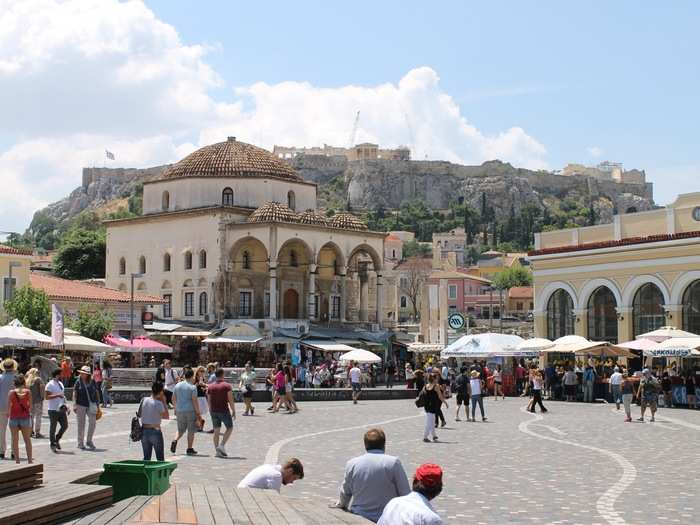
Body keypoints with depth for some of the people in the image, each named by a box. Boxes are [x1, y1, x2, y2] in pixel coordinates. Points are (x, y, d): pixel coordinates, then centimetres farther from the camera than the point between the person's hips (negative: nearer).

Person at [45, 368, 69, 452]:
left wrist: (66, 406, 16)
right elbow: (46, 397, -18)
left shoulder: (60, 384, 15)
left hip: (61, 409, 7)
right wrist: (57, 395, -25)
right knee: (53, 428, 1)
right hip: (53, 410, -7)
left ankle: (57, 440, 24)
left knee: (65, 426, 5)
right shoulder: (50, 385, -10)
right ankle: (53, 444, 12)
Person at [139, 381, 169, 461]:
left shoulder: (144, 400, 0)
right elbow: (167, 416, -7)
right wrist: (164, 402, -6)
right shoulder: (158, 403, -16)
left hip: (144, 431, 5)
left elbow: (139, 414, 10)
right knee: (160, 458, 7)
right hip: (155, 431, -5)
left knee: (146, 458, 13)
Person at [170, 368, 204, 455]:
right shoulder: (192, 387, -9)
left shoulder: (177, 385, 7)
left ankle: (175, 441, -8)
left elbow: (173, 399, 12)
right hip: (191, 410, -5)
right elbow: (195, 401, -14)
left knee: (181, 430, 17)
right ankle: (189, 449, 7)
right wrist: (198, 413, -9)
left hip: (180, 411, 5)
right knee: (191, 431, 5)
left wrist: (175, 409, 25)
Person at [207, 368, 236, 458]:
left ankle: (217, 451, 7)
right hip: (224, 411, -5)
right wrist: (233, 411, -3)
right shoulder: (227, 386, -8)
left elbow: (209, 401, 9)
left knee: (216, 431, 8)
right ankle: (222, 445, -4)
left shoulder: (210, 386, 5)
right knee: (229, 428, 11)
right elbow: (230, 400, -12)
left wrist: (211, 412, 17)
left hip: (214, 411, 5)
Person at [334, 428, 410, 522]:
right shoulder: (394, 462, -8)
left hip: (359, 516, 4)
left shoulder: (351, 464, 1)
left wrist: (340, 505, 34)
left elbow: (345, 494, 13)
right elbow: (405, 494, -7)